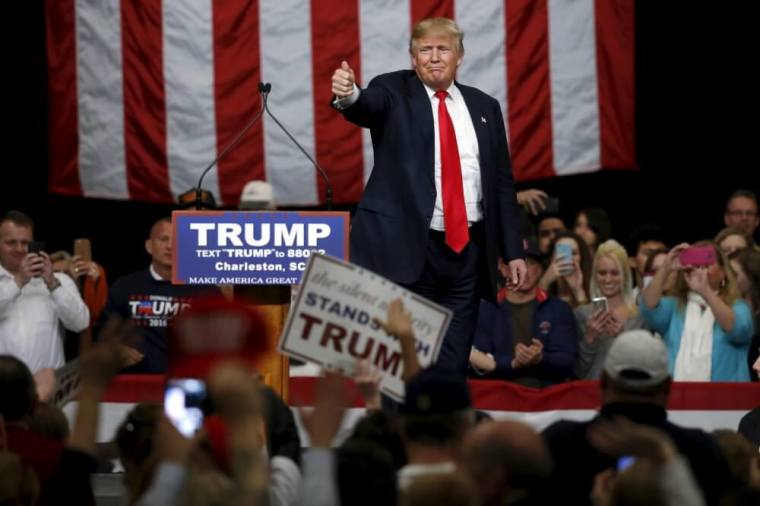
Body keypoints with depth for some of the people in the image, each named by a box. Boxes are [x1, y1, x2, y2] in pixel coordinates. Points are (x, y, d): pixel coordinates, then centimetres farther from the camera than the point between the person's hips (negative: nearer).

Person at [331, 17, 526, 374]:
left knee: (454, 363, 5)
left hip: (467, 249, 4)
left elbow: (502, 182, 14)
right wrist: (349, 96, -46)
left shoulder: (484, 107, 13)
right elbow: (368, 105, -21)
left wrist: (513, 251, 9)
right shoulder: (394, 92, 3)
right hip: (408, 247, -4)